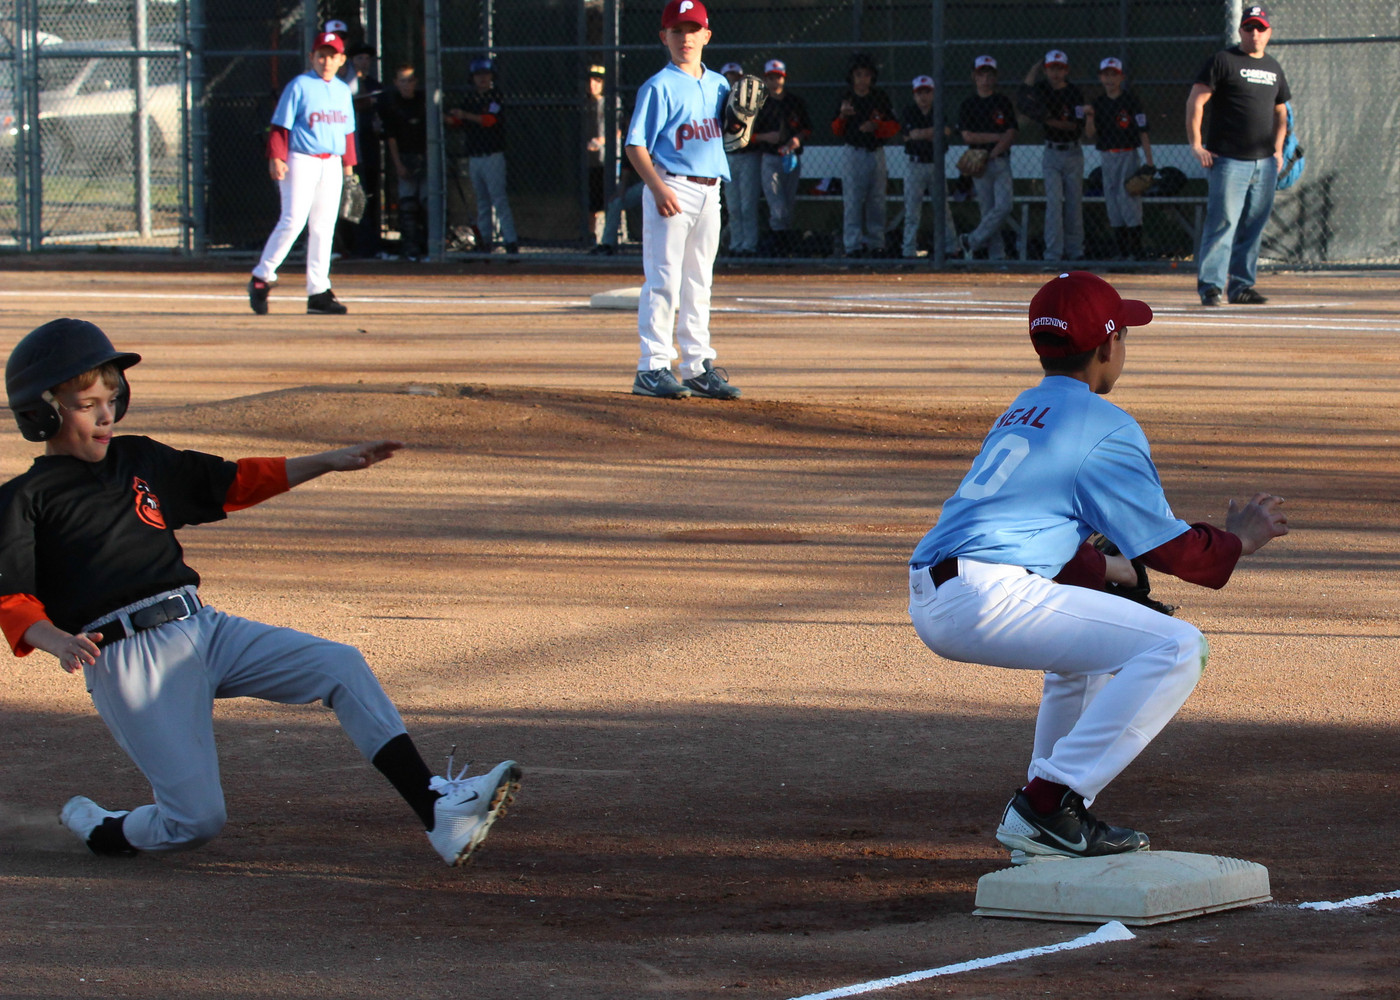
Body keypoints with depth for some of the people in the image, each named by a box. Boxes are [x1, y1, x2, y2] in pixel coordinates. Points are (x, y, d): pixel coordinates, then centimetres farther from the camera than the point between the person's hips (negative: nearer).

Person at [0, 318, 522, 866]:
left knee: (339, 665, -10)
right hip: (125, 657, -6)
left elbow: (234, 483, 25)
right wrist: (57, 641, -31)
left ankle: (434, 805, -13)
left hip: (202, 627, 6)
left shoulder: (140, 460, 18)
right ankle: (94, 827, 20)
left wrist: (328, 461, 18)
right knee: (197, 820, -10)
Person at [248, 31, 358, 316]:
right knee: (293, 221, -13)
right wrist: (276, 158, -17)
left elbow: (347, 131, 20)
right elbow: (280, 125, -8)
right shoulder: (299, 87, -5)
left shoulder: (342, 90, 13)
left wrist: (348, 162, 16)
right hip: (301, 161, -6)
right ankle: (262, 277, -1)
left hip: (331, 164, 6)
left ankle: (318, 292, 7)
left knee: (323, 227, 5)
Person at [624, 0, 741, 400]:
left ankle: (699, 367, 17)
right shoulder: (659, 87, -7)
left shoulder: (718, 85, 12)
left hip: (709, 191, 7)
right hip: (672, 189, -7)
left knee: (699, 284, 12)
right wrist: (658, 187, -23)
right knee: (664, 279, -8)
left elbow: (729, 135, 22)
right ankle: (653, 368, -7)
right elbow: (636, 145, -11)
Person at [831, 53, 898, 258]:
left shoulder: (880, 98, 4)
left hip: (876, 153, 1)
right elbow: (836, 131, 5)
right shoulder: (846, 98, 3)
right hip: (852, 154, -1)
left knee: (877, 201, 5)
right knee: (852, 201, -5)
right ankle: (853, 245, -4)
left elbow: (894, 127, 3)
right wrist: (842, 115, -15)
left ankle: (876, 243, 12)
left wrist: (875, 127, -15)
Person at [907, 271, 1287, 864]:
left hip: (928, 604, 10)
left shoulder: (1017, 415, 26)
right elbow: (1166, 547, 1)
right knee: (1176, 648, -9)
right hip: (987, 598, -10)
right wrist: (1237, 541, 18)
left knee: (1091, 637, 35)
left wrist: (1107, 570, 43)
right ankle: (1049, 804, -14)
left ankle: (1045, 825, 26)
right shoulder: (1105, 426, -1)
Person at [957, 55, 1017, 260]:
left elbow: (1011, 135, -1)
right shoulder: (968, 104, 5)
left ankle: (972, 241, -2)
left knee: (1003, 206, -13)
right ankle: (997, 255, 3)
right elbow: (967, 136, -4)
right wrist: (997, 137, -9)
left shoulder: (1003, 102, 7)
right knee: (988, 210, -2)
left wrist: (991, 155, -14)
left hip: (1001, 161, 1)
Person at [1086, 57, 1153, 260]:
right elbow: (1091, 134, 7)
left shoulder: (1131, 100, -4)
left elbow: (1143, 132, -6)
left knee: (1128, 197, -13)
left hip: (1127, 155, -5)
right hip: (1107, 157, 5)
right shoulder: (1098, 103, 10)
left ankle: (1136, 250, -12)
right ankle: (1122, 252, 10)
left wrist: (1149, 161, -12)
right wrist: (1090, 117, -12)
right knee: (1112, 200, 5)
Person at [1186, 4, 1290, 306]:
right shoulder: (1223, 61, -2)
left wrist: (1278, 150, 14)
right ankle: (1210, 285, -13)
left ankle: (1241, 286, 14)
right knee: (1223, 222, -12)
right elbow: (1195, 101, -6)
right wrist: (1196, 144, -14)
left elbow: (1280, 111, 27)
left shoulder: (1273, 68, 17)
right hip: (1228, 159, -6)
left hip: (1265, 163, 6)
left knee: (1253, 227, 7)